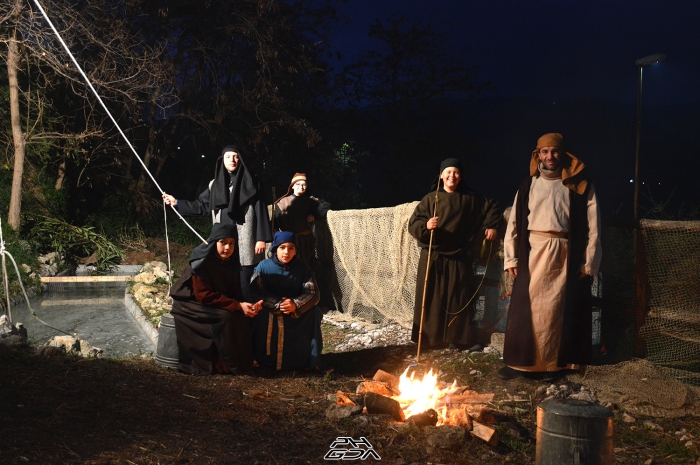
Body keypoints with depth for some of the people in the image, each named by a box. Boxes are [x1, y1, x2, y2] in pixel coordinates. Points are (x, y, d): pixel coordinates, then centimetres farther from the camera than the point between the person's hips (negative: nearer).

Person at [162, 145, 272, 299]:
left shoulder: (250, 183, 0)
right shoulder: (215, 184, 12)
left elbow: (260, 211, -4)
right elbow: (200, 206, 19)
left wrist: (261, 238, -10)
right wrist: (176, 202, 13)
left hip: (244, 242, -4)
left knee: (244, 284, -3)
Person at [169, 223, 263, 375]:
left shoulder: (230, 263, -1)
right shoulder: (201, 264, -23)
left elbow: (234, 292, 1)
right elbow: (204, 296, -26)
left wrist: (247, 305, -21)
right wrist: (238, 306, -30)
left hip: (215, 305, 7)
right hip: (191, 304, -7)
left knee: (241, 316, -15)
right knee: (225, 317, -28)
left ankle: (241, 360, -4)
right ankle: (227, 364, -16)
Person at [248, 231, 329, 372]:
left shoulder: (303, 268, -1)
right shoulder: (263, 266, -5)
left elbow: (312, 293, -9)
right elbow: (256, 291, -15)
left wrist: (296, 305, -30)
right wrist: (278, 304, -28)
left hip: (297, 314, 2)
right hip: (269, 313, -1)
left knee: (315, 313, -23)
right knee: (259, 315, -32)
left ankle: (312, 359, -14)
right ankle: (264, 359, -18)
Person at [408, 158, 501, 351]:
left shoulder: (471, 198, 6)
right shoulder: (430, 198, -1)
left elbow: (491, 207, 20)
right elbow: (413, 223, -5)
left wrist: (492, 226, 6)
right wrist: (425, 225, -24)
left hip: (459, 257, 2)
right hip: (433, 257, -2)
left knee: (459, 298, 5)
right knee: (432, 299, 0)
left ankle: (459, 338, 13)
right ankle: (429, 338, 8)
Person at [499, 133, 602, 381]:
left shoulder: (580, 186, 4)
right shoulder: (528, 186, 10)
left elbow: (592, 225, 2)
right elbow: (514, 222, 8)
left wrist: (589, 261, -4)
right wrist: (510, 257, 2)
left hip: (565, 256, -1)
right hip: (532, 253, 2)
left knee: (556, 310, 4)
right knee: (525, 308, 0)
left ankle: (552, 364, 13)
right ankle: (519, 362, 7)